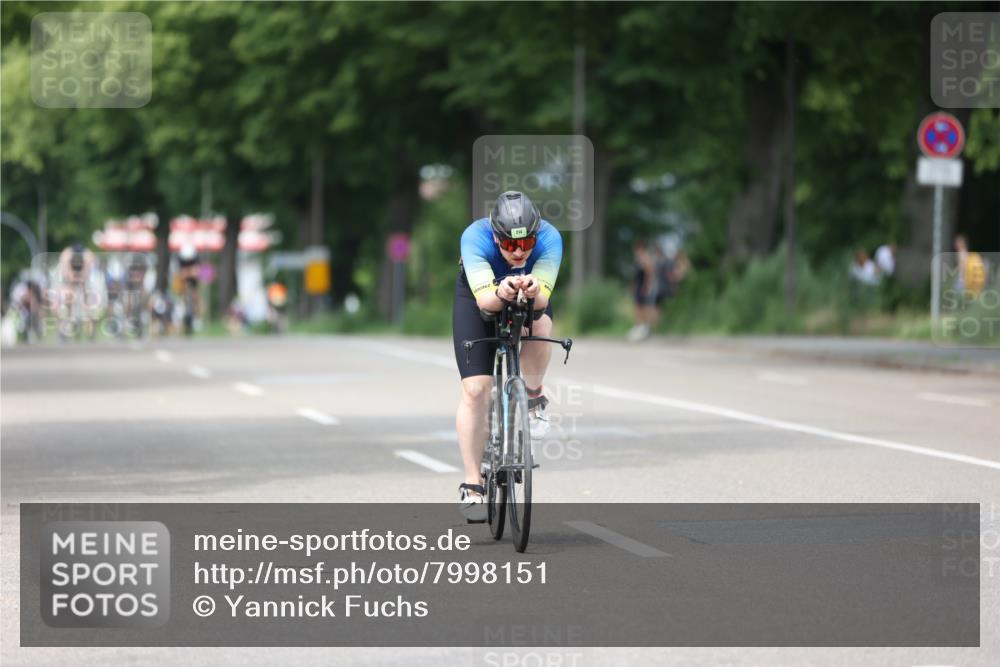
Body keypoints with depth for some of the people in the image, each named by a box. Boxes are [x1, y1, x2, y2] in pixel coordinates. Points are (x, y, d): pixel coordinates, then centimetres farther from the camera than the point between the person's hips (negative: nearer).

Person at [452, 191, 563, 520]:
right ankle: (471, 486, -3)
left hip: (532, 299, 1)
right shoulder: (475, 237, -37)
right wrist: (500, 294, -68)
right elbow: (484, 298, -46)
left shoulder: (549, 238, -34)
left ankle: (534, 397, -5)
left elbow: (543, 298, -43)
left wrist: (533, 292, -65)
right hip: (478, 297, -1)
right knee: (475, 390, -13)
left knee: (539, 328, -35)